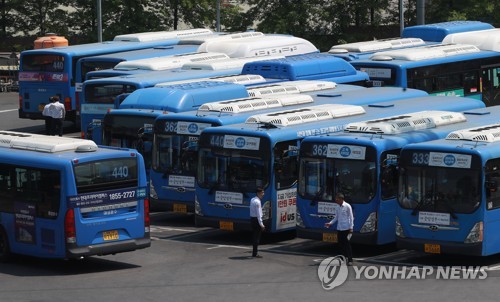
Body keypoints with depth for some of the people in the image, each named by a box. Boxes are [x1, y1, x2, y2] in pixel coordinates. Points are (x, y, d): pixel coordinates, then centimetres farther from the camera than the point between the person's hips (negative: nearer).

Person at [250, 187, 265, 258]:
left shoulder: (252, 200, 11)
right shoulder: (257, 202, -19)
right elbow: (258, 214, -22)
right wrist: (261, 224, -21)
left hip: (252, 218, 10)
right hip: (256, 219, -10)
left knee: (254, 235, 15)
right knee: (257, 237, -4)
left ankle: (254, 252, 22)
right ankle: (255, 253, -1)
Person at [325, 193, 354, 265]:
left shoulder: (347, 206, -7)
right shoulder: (337, 208, 11)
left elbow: (351, 217, -7)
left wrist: (351, 228, -11)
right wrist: (330, 223, 2)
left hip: (346, 228, -6)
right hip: (339, 228, 6)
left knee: (347, 244, -6)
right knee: (341, 244, 7)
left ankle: (350, 260, -3)